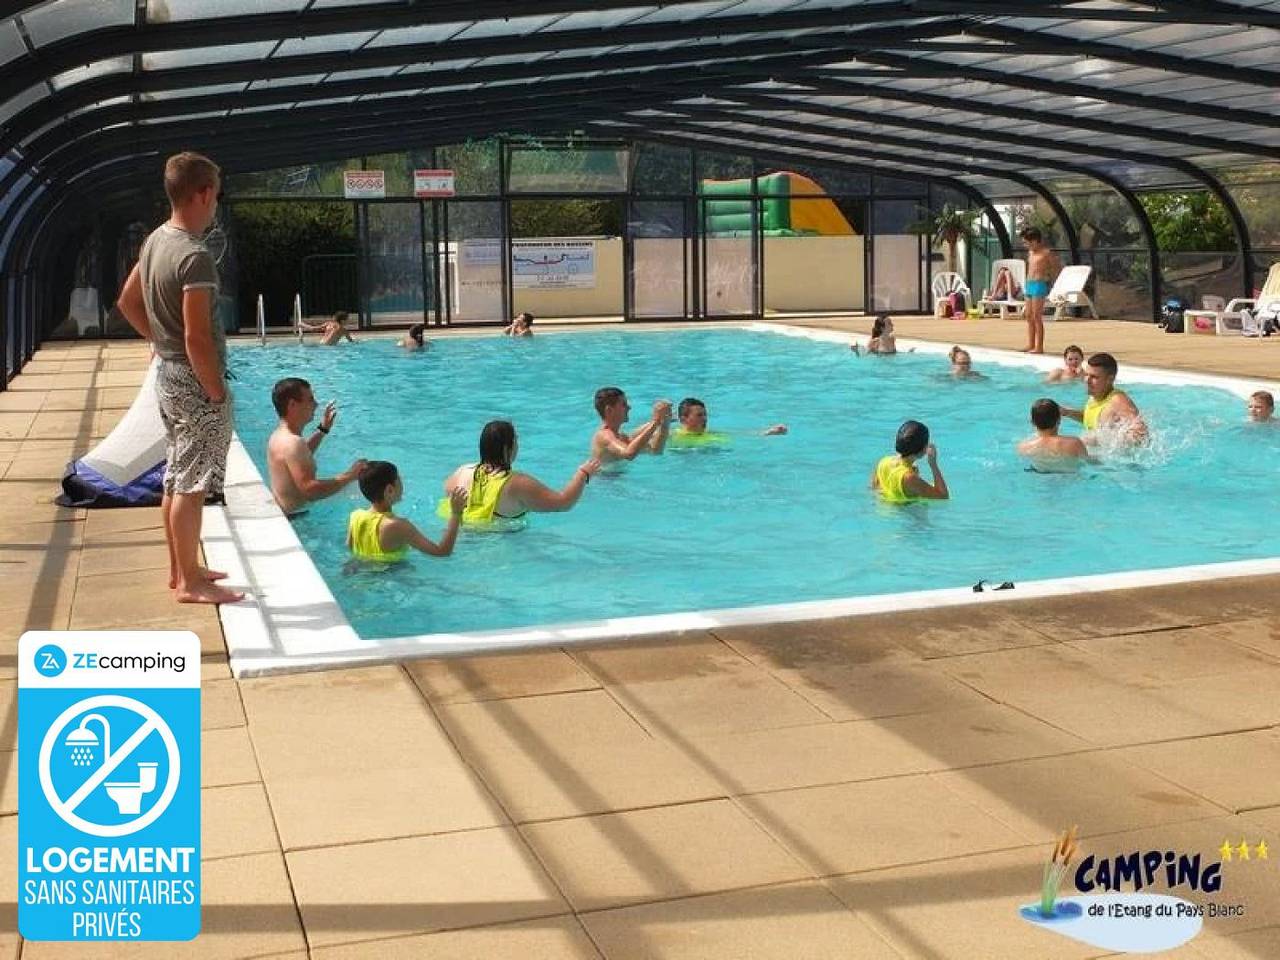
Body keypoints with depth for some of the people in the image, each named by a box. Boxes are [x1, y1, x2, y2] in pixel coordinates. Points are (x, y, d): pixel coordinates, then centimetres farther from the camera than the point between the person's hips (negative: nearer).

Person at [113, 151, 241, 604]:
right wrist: (217, 393, -17)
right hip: (195, 380, -10)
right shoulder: (195, 256, -23)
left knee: (176, 478, 17)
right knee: (191, 485, -2)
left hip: (168, 374, 10)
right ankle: (190, 582, 6)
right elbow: (197, 338, -25)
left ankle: (181, 569, 27)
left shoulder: (156, 240, 6)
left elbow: (128, 301, 18)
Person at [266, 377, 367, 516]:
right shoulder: (292, 443, -26)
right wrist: (349, 476, -29)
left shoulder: (280, 434, 7)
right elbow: (309, 490, -33)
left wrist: (323, 429, 23)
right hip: (295, 515, -10)